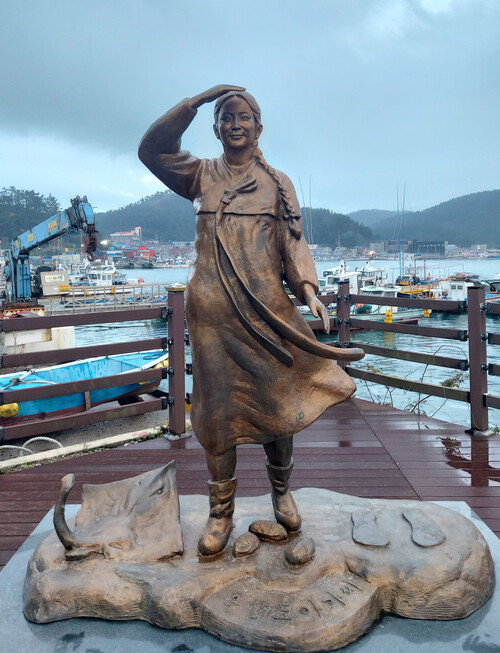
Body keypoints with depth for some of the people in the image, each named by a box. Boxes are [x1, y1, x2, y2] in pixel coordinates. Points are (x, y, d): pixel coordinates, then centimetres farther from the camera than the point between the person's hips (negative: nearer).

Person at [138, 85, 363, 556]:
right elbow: (152, 149, -2)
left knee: (278, 403, 5)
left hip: (267, 308, 1)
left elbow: (293, 243, 4)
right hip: (213, 310, 0)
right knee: (219, 410, 2)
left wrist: (308, 290, -11)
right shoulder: (202, 176, 11)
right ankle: (221, 513, 17)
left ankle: (281, 492, 29)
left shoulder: (277, 183, 11)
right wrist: (195, 101, -6)